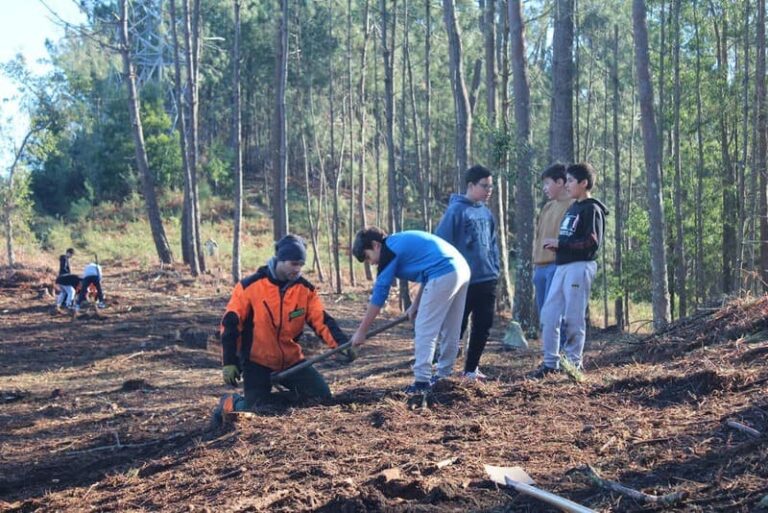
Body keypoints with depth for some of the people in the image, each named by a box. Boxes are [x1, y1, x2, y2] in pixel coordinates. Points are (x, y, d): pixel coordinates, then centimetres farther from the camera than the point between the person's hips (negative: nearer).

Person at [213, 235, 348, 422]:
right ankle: (230, 404, 23)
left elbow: (322, 321, -9)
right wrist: (229, 363, -12)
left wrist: (342, 344, -27)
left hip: (291, 361, 4)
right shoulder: (250, 287, -14)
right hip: (257, 362, -4)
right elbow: (230, 325, -9)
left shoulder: (306, 290, -3)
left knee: (322, 396, -8)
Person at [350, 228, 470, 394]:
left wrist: (361, 332, 3)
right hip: (462, 269, 9)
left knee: (424, 330, -2)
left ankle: (422, 382, -4)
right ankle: (444, 375, 27)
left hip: (444, 276, -9)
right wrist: (416, 304, 23)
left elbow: (379, 293, -2)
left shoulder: (389, 250, -2)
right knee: (450, 330, 17)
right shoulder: (402, 241, 24)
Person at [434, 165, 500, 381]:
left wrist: (495, 269, 11)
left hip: (487, 280, 7)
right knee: (456, 327, 0)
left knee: (483, 327, 10)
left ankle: (471, 368, 21)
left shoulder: (486, 212, 11)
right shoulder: (456, 210, -11)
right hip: (464, 281, -7)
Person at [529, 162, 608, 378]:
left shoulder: (591, 209, -8)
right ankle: (550, 362, 10)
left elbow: (592, 242, -17)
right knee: (548, 315, 5)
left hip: (579, 267, -9)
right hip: (561, 267, 9)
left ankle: (573, 362, 5)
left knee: (573, 317, -4)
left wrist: (560, 243, -15)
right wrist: (555, 245, 7)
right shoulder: (572, 208, 20)